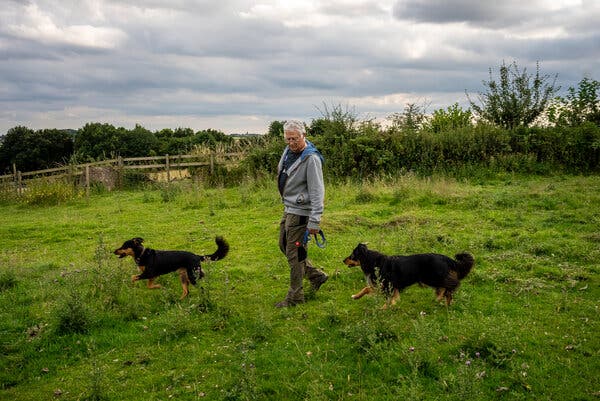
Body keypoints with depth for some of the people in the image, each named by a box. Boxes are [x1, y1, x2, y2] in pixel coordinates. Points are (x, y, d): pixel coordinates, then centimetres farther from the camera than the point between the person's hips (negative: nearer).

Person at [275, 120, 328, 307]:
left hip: (300, 212, -10)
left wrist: (314, 221, -26)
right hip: (288, 208, 10)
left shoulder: (311, 158, -21)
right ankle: (316, 276, 30)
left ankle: (295, 296, 12)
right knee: (284, 245, 19)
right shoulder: (289, 151, 6)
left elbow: (317, 192, -23)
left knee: (294, 253, -2)